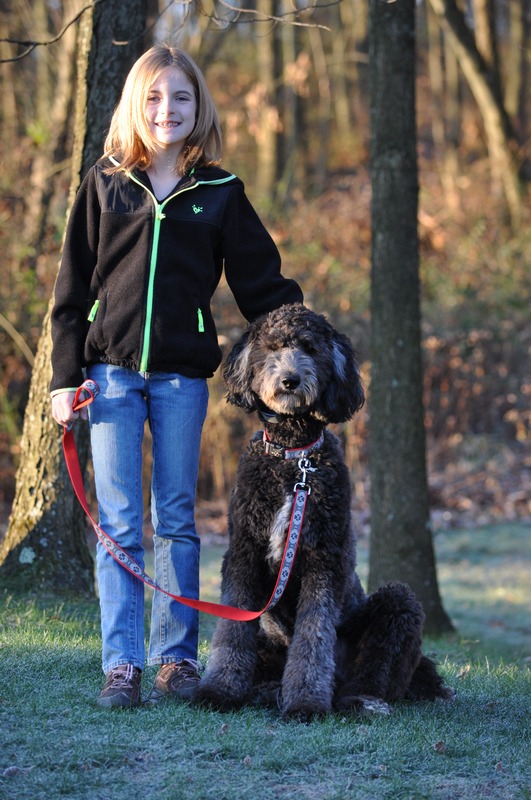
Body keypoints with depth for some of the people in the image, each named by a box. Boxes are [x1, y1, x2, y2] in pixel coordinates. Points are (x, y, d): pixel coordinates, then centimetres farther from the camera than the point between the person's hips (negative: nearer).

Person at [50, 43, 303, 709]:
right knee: (118, 522, -1)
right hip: (112, 371, 0)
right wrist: (65, 376, 0)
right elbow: (73, 286, 6)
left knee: (176, 519, 4)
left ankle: (177, 657, 11)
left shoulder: (220, 193, 6)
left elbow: (263, 283, 10)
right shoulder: (104, 185, 6)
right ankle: (121, 665, 1)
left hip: (181, 376, 0)